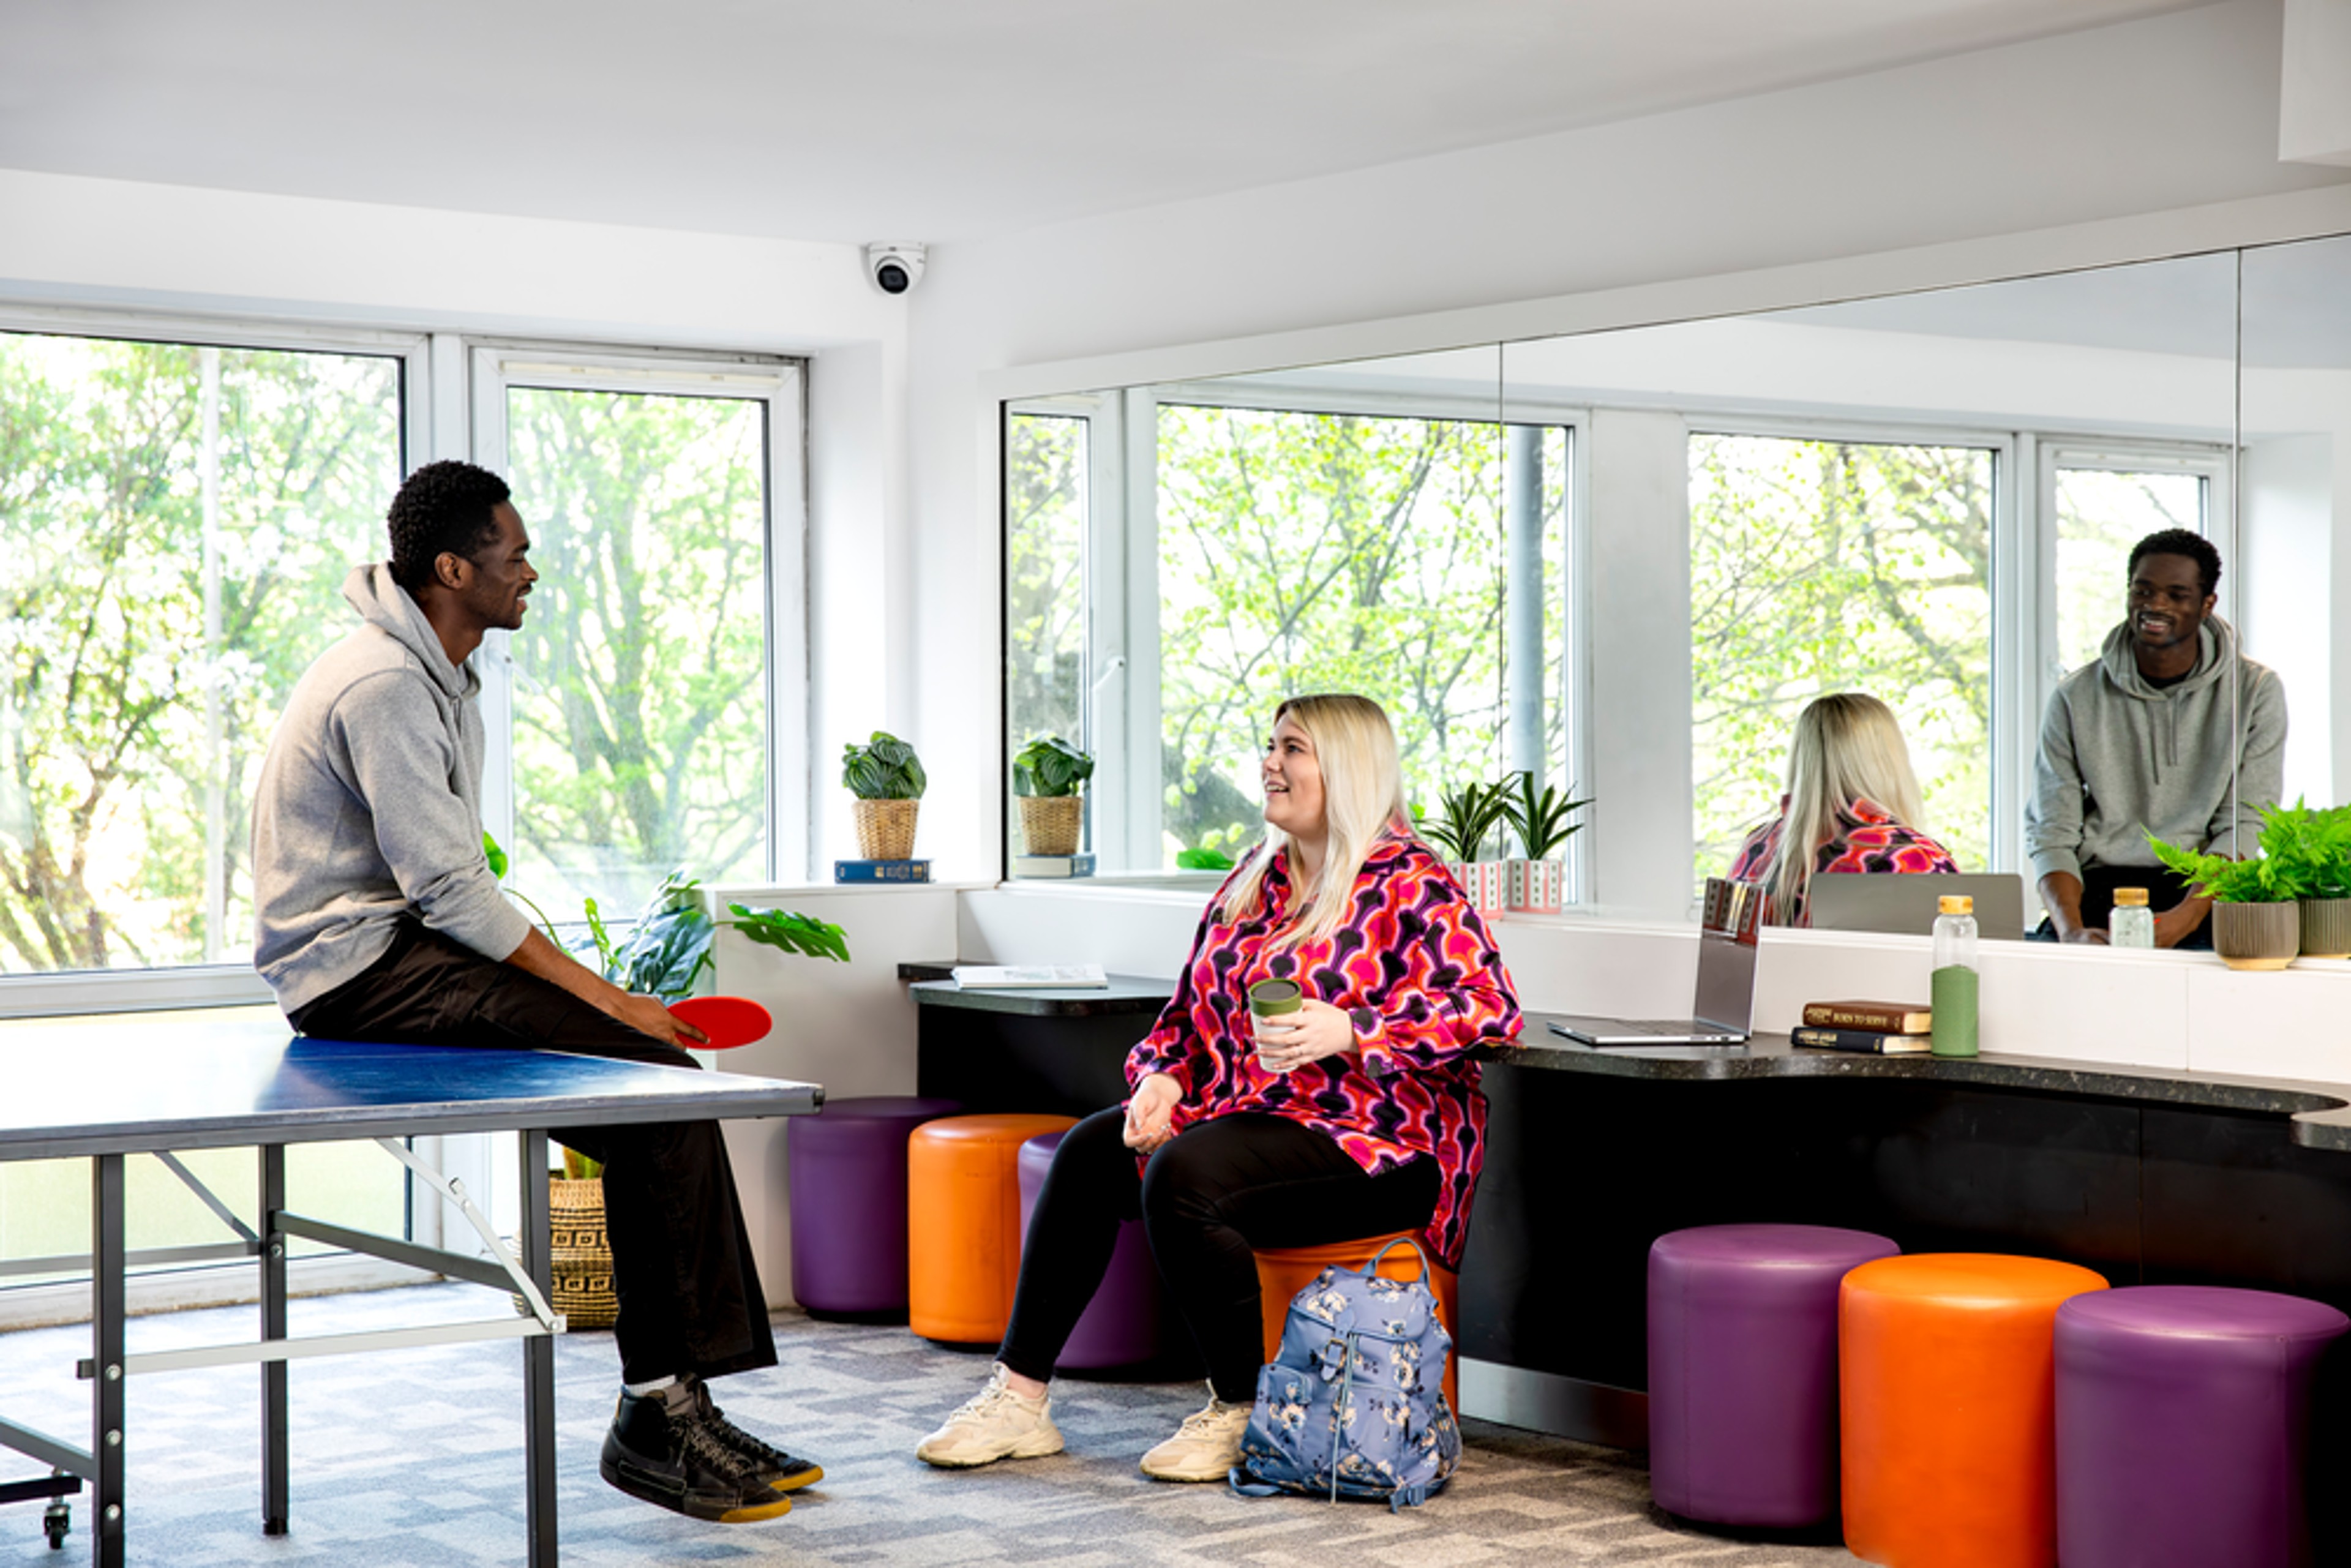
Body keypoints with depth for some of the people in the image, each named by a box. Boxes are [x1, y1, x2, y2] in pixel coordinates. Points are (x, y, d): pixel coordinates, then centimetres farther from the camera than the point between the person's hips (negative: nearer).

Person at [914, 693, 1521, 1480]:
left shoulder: (1407, 883, -10)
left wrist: (1349, 1033, -29)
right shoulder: (1253, 882, 15)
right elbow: (1190, 1011, 21)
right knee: (1091, 1150, -7)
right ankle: (1020, 1395, -6)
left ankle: (1242, 1412, -15)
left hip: (1374, 1144, -8)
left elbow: (1488, 1008, -20)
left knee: (1182, 1174, -29)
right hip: (1251, 1116, 9)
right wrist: (1164, 1077, -1)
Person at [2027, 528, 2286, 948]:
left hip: (2203, 895, -1)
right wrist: (2071, 928, -17)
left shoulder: (2256, 690, 6)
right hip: (2100, 887, 2)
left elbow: (2244, 826, -2)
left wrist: (2184, 917, -19)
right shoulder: (2076, 697, 8)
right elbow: (2051, 833, 3)